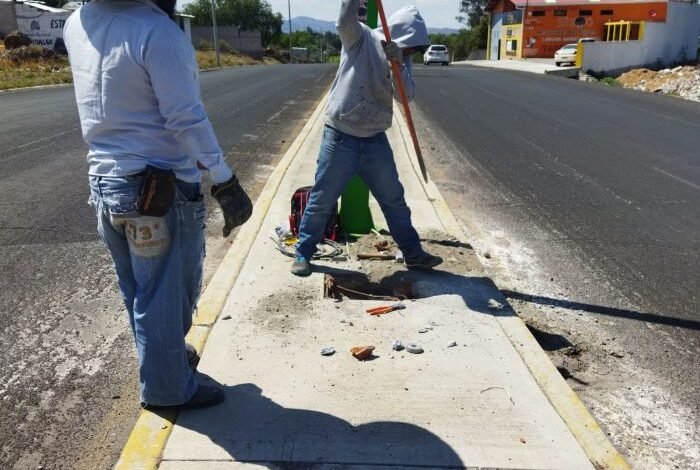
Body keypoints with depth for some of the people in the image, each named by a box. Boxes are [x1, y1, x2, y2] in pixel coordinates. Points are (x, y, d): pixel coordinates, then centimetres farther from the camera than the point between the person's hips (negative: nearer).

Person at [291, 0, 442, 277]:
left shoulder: (402, 59, 6)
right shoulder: (360, 38, -6)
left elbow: (407, 95, -10)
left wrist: (399, 63, -25)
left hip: (376, 141, 5)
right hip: (340, 139, -5)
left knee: (394, 200, 13)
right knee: (321, 201, 5)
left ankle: (413, 254, 28)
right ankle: (303, 253, 23)